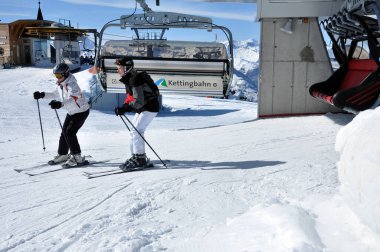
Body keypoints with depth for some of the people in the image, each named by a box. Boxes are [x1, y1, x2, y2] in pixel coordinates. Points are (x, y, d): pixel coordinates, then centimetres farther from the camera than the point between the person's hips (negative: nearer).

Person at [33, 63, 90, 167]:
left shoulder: (71, 84, -29)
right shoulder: (60, 84, -1)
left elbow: (73, 100, -46)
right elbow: (56, 94, 19)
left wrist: (60, 104, -62)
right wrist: (42, 95, 8)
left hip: (81, 111, -9)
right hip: (71, 112, 9)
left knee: (70, 132, -15)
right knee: (64, 132, 10)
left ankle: (77, 157, -6)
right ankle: (62, 155, 25)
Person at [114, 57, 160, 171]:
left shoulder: (135, 79, -24)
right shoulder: (129, 79, 8)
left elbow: (139, 101, -28)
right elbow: (131, 96, 16)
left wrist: (125, 108, -30)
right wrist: (124, 107, 1)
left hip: (150, 108, -10)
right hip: (143, 108, 10)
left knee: (136, 131, -13)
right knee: (134, 130, 10)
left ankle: (139, 158, -7)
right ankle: (137, 157, 17)